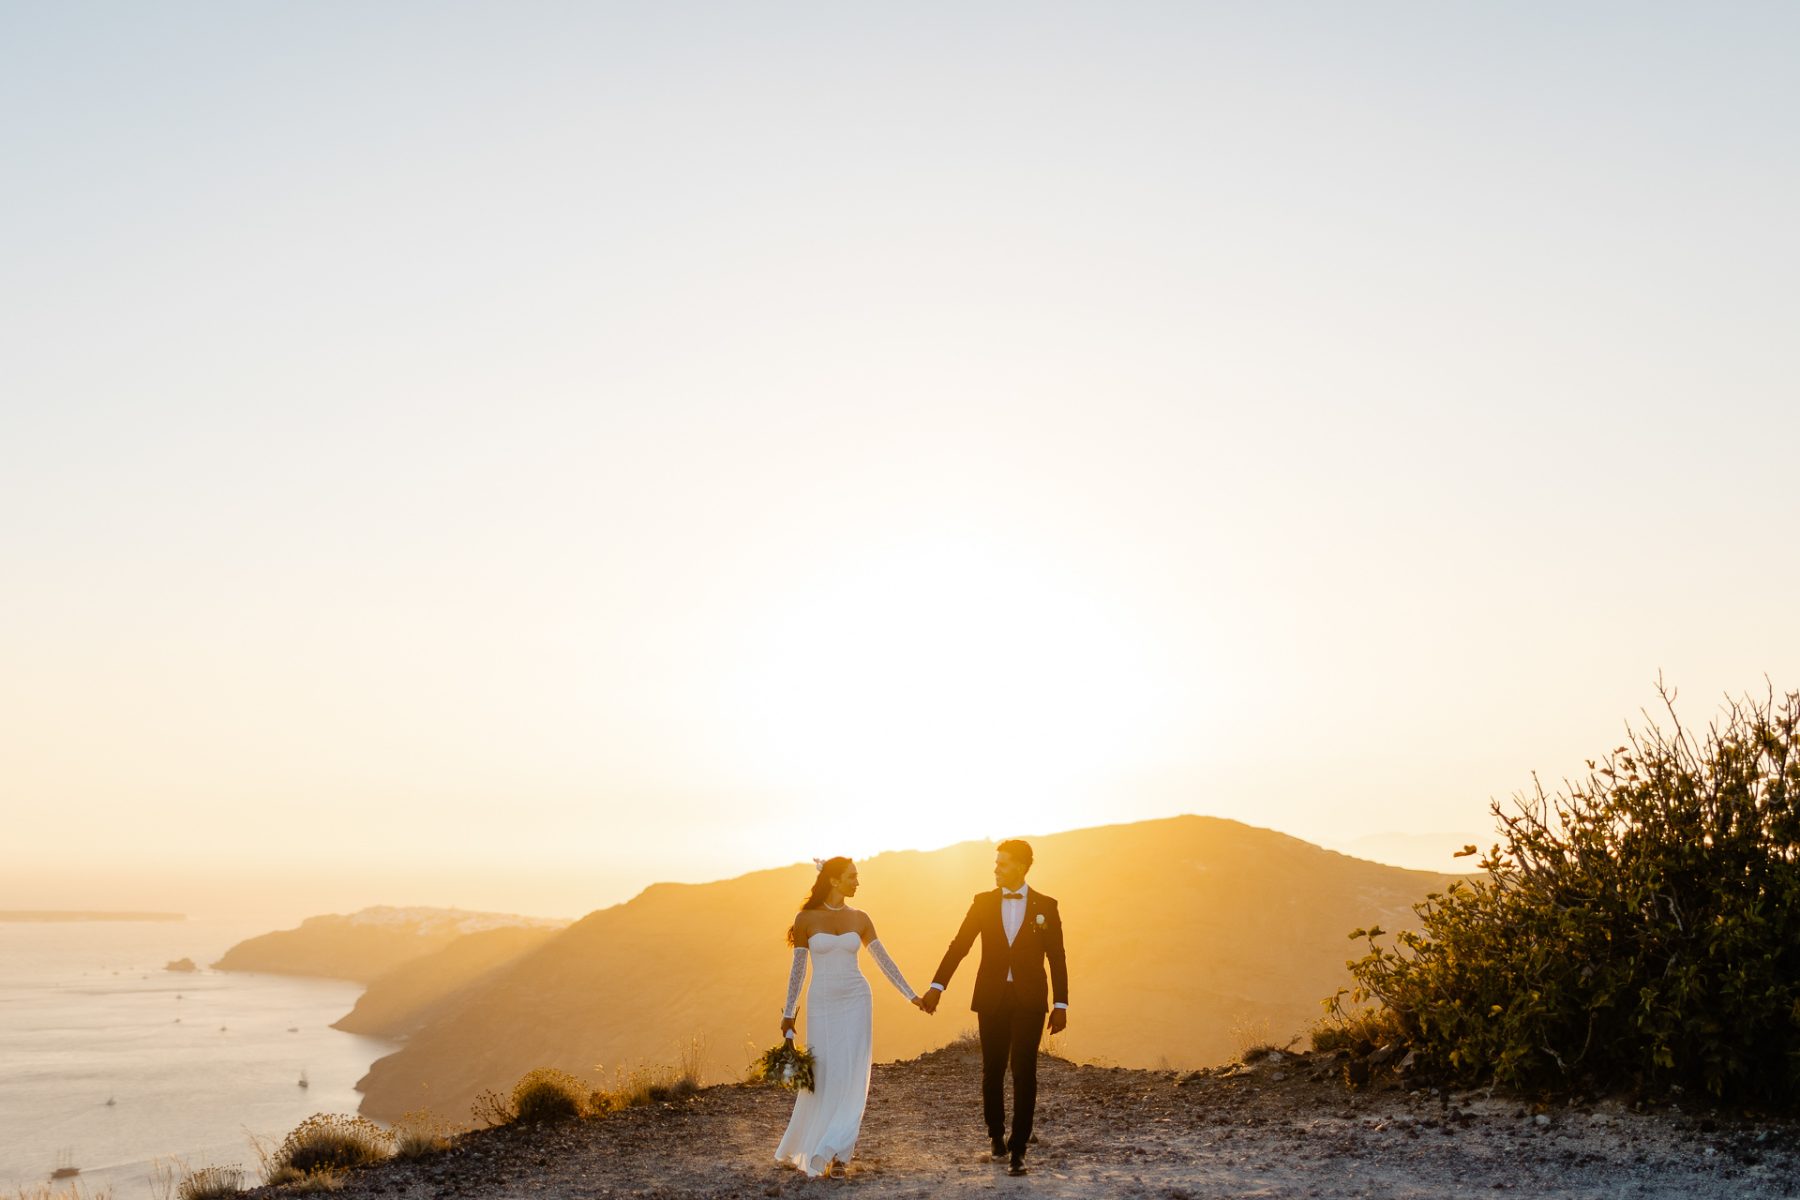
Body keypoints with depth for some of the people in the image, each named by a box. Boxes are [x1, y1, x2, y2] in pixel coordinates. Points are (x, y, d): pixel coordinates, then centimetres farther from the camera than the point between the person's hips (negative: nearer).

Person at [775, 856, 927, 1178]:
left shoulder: (859, 918, 3)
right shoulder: (805, 918, -4)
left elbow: (884, 961, 5)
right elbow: (797, 969, 0)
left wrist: (912, 995, 1)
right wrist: (788, 1014, 1)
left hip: (856, 1003, 2)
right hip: (822, 1005, -2)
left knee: (852, 1079, -3)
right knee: (823, 1078, 3)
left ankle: (836, 1154, 8)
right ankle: (805, 1145, 27)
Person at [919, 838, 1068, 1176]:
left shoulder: (1045, 906, 1)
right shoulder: (983, 903, 3)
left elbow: (1056, 958, 2)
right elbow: (958, 945, -2)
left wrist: (1061, 1004, -2)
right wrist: (937, 986, -11)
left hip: (1029, 1000, -1)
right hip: (992, 998, 2)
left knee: (1024, 1073, -4)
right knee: (992, 1071, 10)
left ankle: (1018, 1149, 2)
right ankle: (997, 1134, 30)